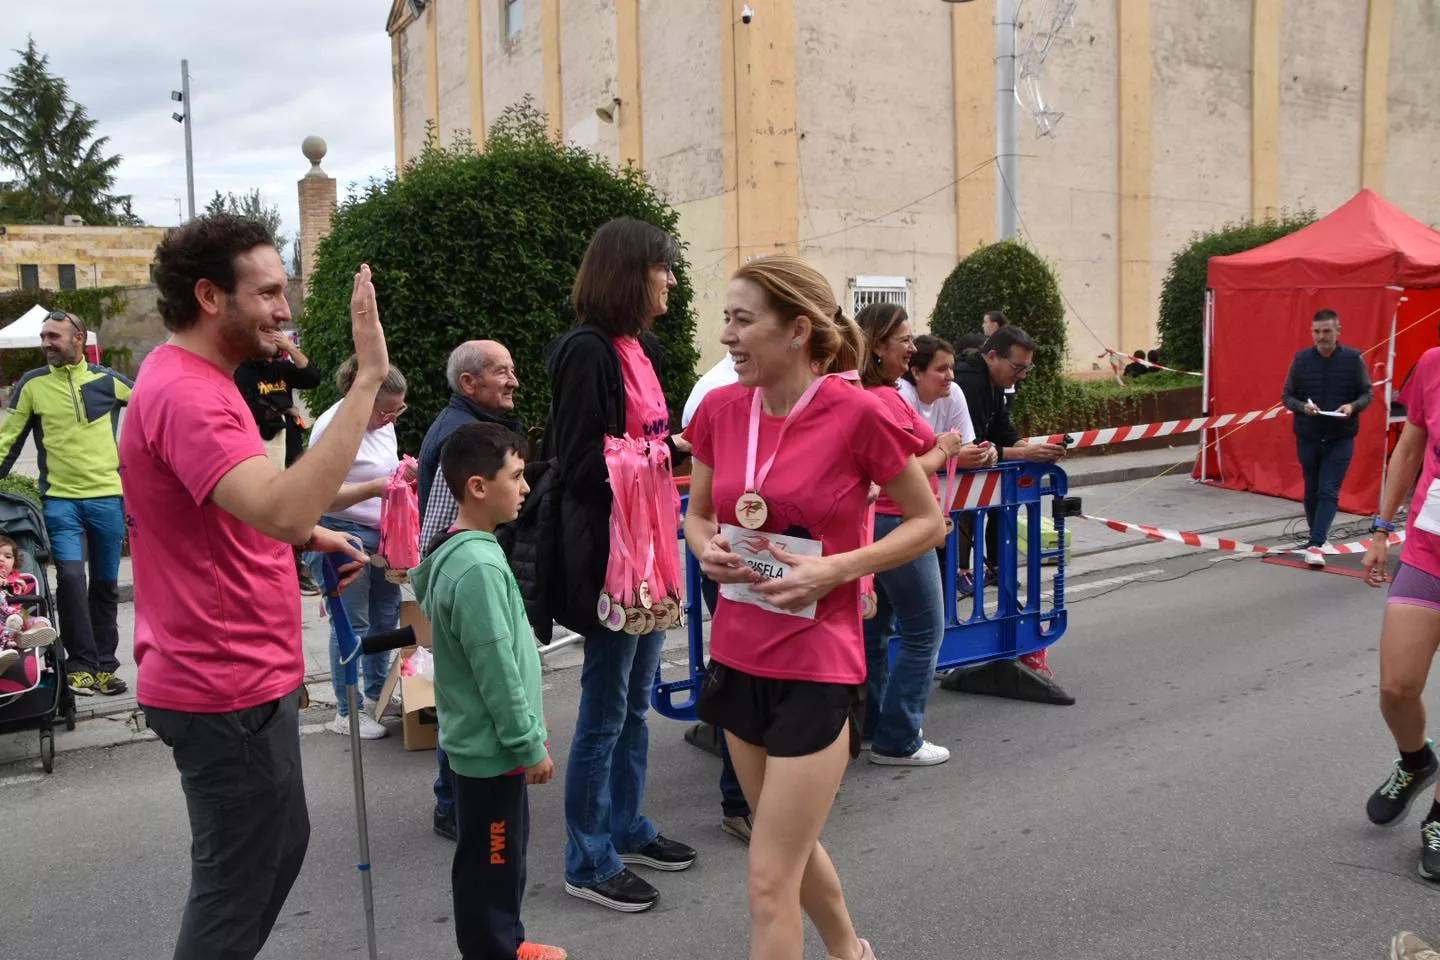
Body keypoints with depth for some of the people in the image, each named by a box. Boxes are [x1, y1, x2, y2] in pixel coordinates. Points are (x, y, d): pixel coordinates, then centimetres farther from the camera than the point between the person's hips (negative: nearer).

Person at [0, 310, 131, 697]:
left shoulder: (107, 380, 1)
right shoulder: (32, 384, 1)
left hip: (108, 497, 1)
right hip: (60, 499, -1)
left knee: (106, 584, 8)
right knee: (70, 578, -15)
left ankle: (103, 666, 19)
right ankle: (80, 665, -4)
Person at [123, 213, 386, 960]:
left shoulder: (190, 381, 12)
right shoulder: (186, 394, -23)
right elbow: (284, 511, -39)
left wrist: (309, 535, 5)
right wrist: (367, 379, -38)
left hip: (243, 674, 10)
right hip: (226, 688, -10)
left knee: (280, 842, 24)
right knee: (236, 884, 6)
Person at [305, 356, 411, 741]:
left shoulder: (382, 422, 5)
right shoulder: (332, 427, -19)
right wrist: (374, 488, -27)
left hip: (379, 535, 9)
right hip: (343, 536, -8)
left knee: (386, 614, 17)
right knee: (352, 624, -1)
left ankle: (376, 694, 34)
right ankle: (346, 713, 12)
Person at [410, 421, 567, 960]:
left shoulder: (456, 552, 6)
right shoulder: (478, 567, -26)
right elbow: (497, 670, -25)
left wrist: (527, 731, 20)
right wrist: (529, 743, -14)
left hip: (487, 741, 10)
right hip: (492, 747, -10)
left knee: (502, 856, 23)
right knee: (490, 865, 6)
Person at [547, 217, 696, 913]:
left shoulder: (640, 347, 11)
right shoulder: (586, 351, -16)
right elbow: (581, 464, -18)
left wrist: (680, 444, 2)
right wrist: (670, 450, -19)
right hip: (608, 552, -9)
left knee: (635, 702, 19)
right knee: (605, 711, 2)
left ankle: (626, 829, 35)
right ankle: (588, 863, 18)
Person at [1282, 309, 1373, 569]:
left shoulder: (1354, 359, -4)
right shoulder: (1301, 359, -1)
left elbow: (1367, 393, 2)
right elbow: (1287, 396, 4)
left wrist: (1353, 406, -19)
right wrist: (1302, 406, -18)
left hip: (1340, 439, -2)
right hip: (1307, 438, 2)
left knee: (1329, 492, -8)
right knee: (1312, 491, 12)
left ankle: (1315, 544, -11)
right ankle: (1316, 538, 29)